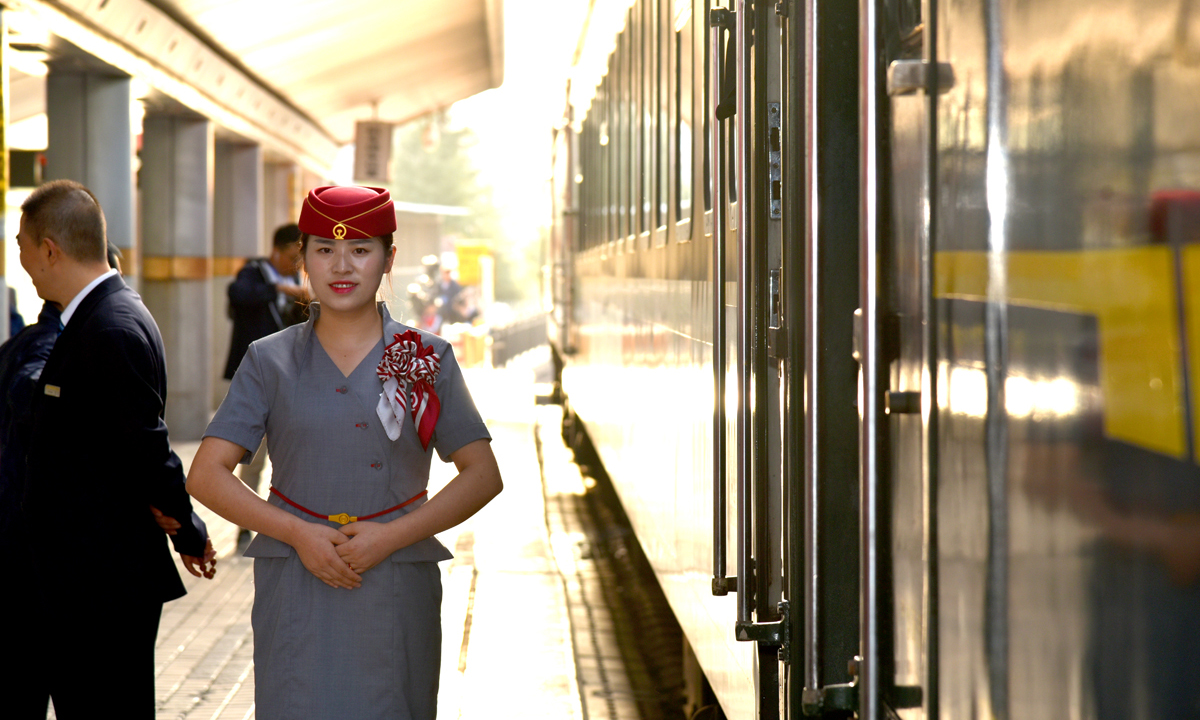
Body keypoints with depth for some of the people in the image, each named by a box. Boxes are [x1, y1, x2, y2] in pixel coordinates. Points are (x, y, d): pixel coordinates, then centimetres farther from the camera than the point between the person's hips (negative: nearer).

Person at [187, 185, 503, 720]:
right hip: (296, 592, 0)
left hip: (396, 594, 0)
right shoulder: (270, 362, 5)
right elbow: (206, 475, 0)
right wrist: (299, 534, -12)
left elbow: (483, 475, 2)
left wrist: (390, 537, -10)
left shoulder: (427, 359, 5)